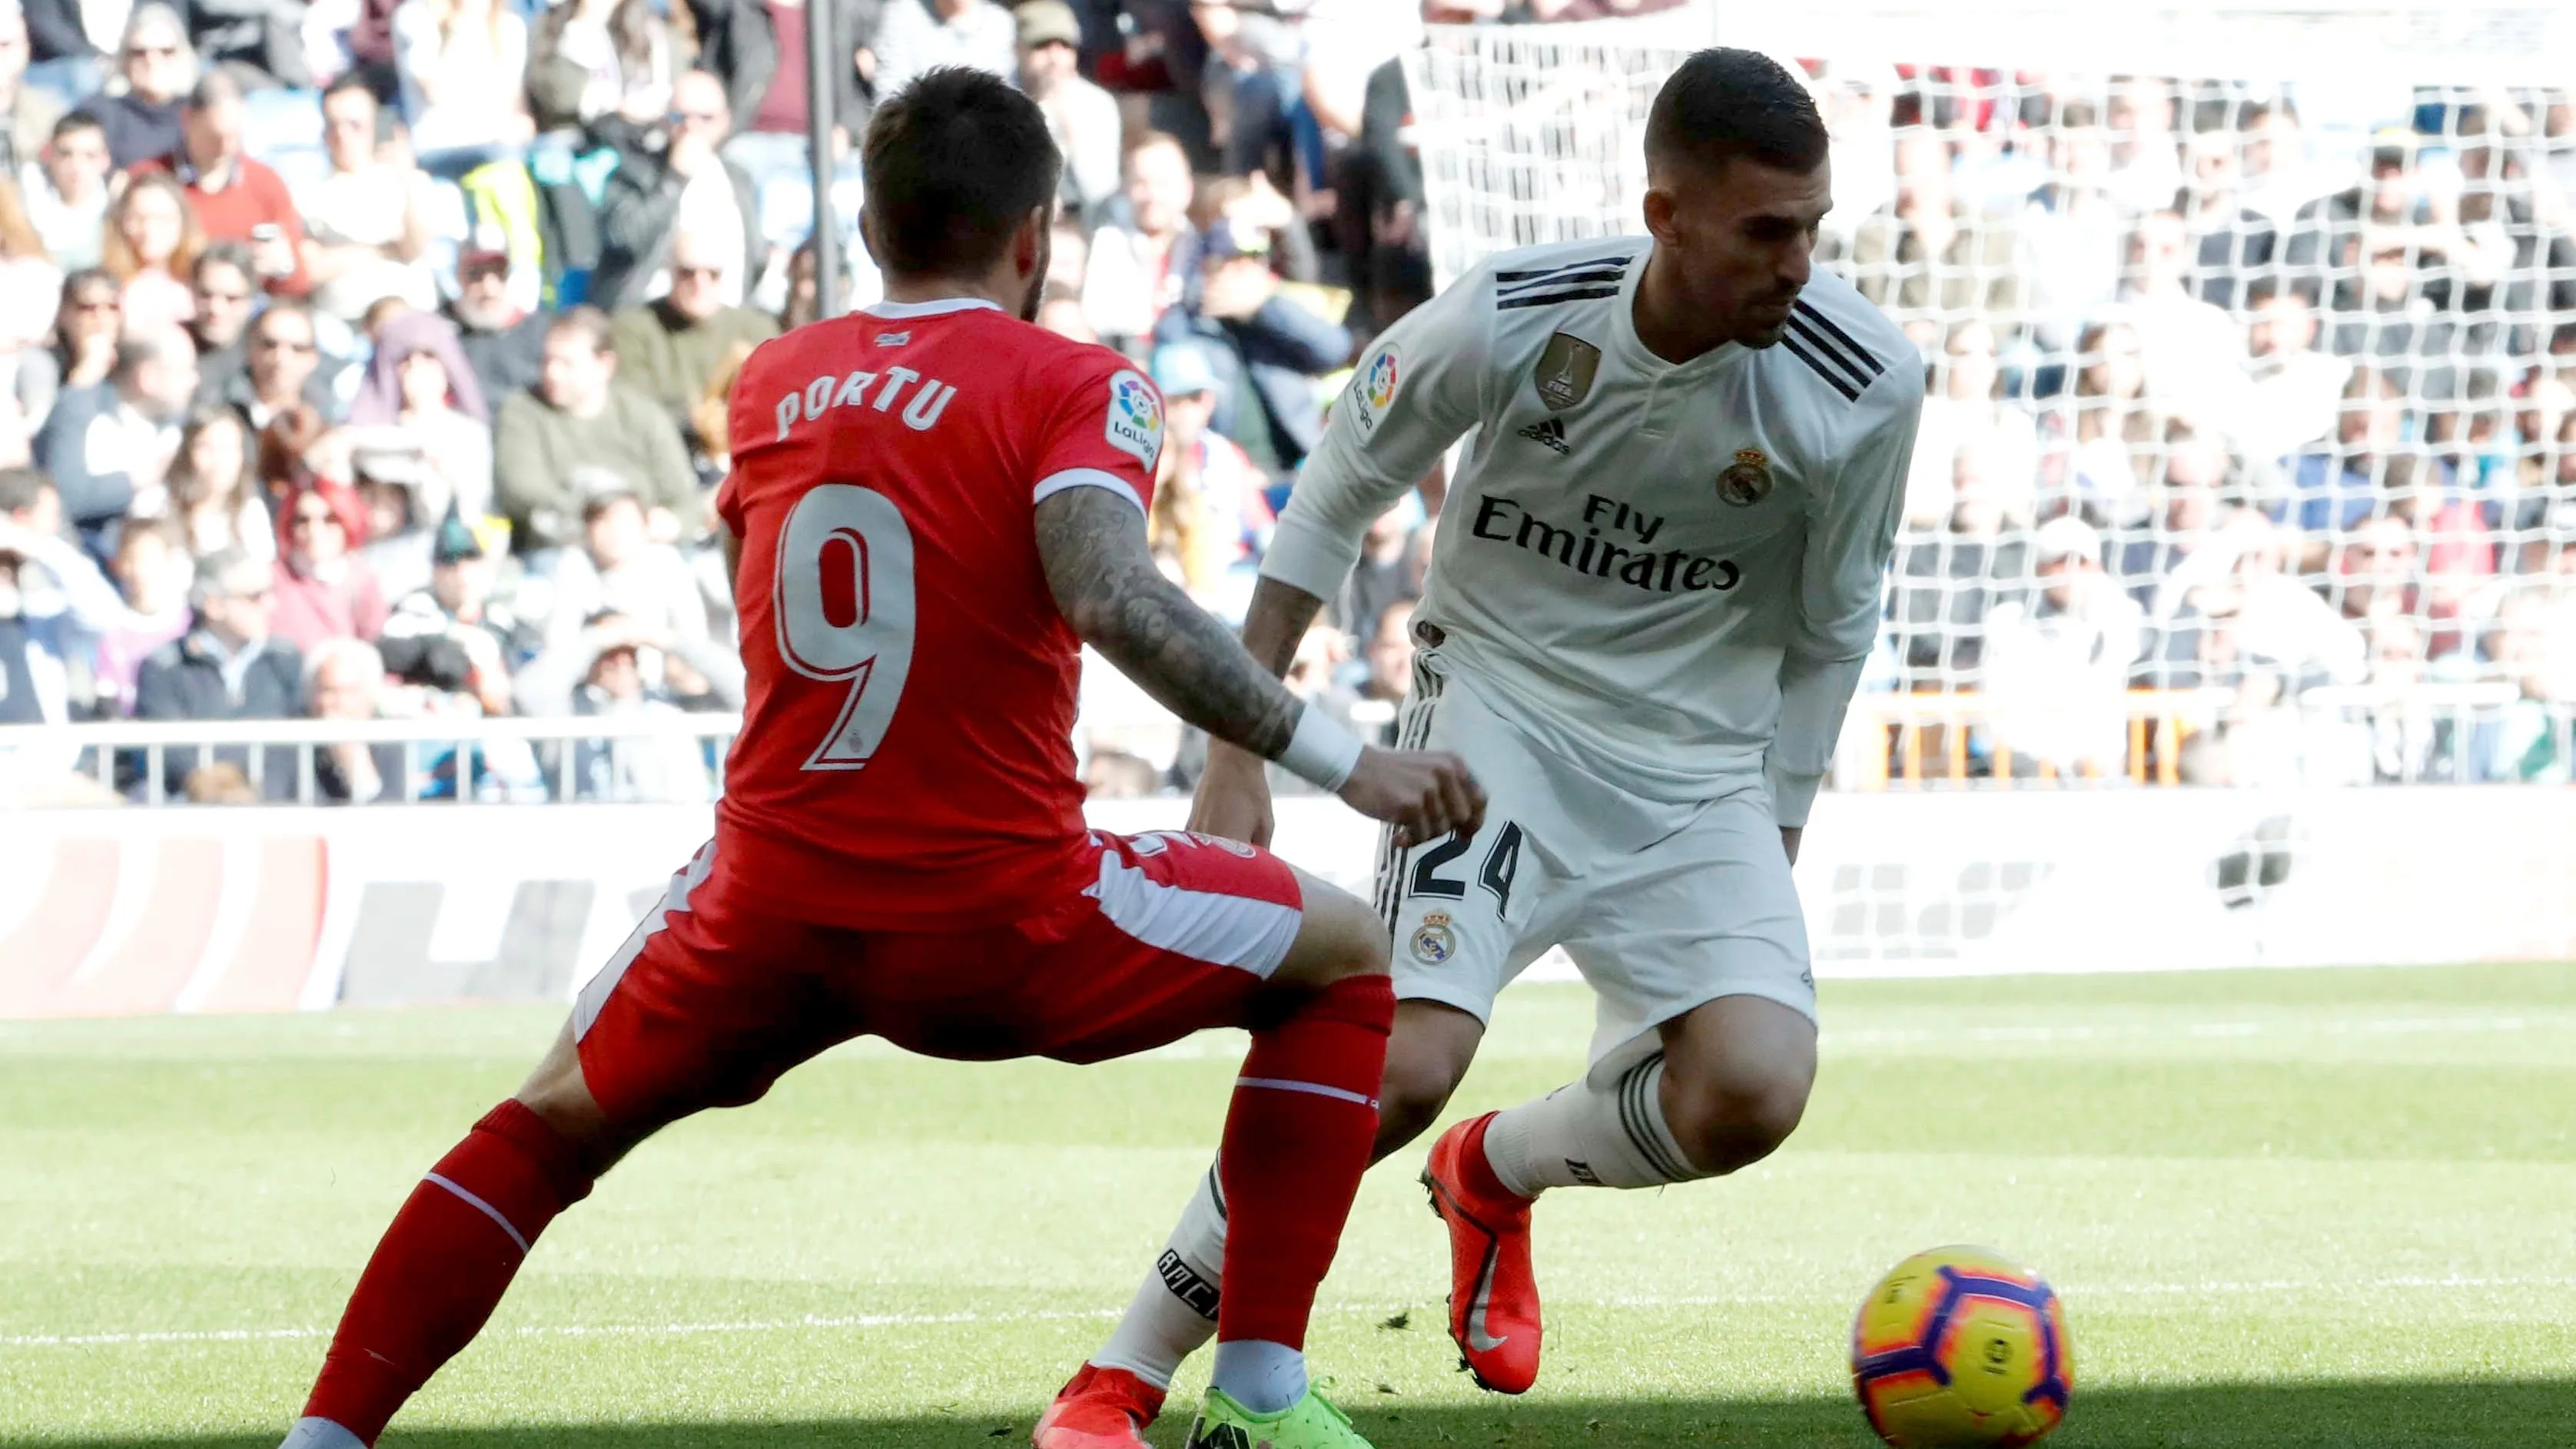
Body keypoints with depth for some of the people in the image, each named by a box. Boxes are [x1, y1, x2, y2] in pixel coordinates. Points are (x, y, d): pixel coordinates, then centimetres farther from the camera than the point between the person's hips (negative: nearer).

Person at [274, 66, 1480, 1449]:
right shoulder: (1073, 385, -5)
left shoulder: (771, 380, 11)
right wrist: (1346, 765, -22)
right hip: (1000, 918, -4)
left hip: (772, 909, 4)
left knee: (548, 1127, 28)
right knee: (1344, 957, 18)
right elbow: (1112, 601, -23)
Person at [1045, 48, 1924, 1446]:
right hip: (1499, 711, -2)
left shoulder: (1865, 389, -14)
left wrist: (1774, 846, 7)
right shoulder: (1512, 319, -19)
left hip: (1699, 774, 2)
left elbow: (1829, 634, 4)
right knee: (1408, 1059, -25)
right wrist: (1238, 750, -2)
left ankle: (1492, 1173, 15)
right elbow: (1332, 502, -1)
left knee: (1752, 1092, -21)